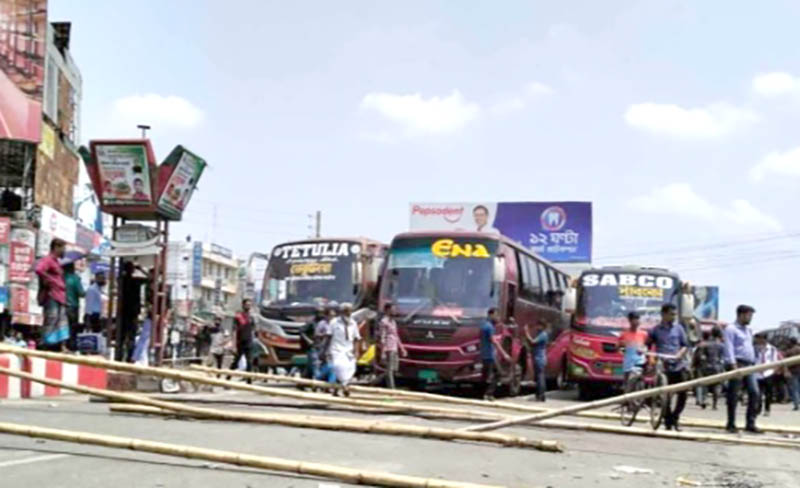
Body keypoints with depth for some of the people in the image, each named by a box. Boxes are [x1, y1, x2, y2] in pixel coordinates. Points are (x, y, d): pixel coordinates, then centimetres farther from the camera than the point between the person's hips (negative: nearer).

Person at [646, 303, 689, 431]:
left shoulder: (678, 328, 10)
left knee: (683, 394, -2)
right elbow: (648, 345, 8)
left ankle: (675, 417, 17)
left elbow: (685, 345, 8)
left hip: (678, 365, 2)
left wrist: (679, 354, -10)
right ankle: (668, 421, 10)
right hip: (663, 367, -2)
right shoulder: (655, 330, 5)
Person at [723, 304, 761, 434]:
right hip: (737, 364, -7)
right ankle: (731, 424, 5)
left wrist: (754, 363, 18)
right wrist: (733, 365, -22)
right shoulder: (731, 329, -4)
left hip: (750, 365, 8)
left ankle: (751, 423, 2)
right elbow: (729, 348, -13)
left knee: (754, 392, -2)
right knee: (733, 395, -2)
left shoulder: (748, 330, 21)